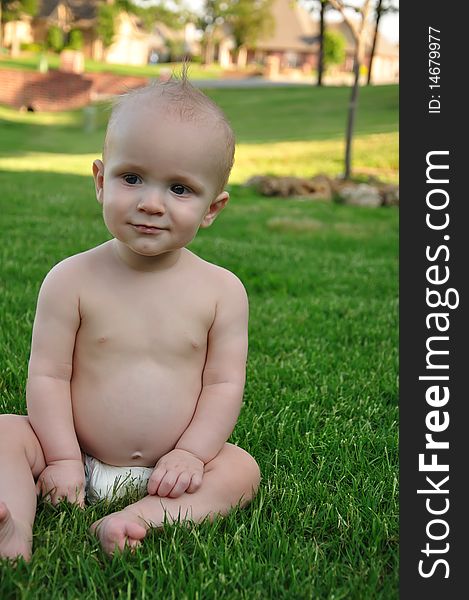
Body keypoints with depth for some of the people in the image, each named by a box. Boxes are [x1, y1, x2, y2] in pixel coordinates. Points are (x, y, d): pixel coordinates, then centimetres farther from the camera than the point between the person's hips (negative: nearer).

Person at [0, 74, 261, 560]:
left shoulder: (222, 291, -6)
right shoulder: (72, 280, -9)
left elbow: (224, 383, -6)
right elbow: (47, 376, -9)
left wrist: (190, 454, -16)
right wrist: (62, 458, -16)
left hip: (167, 468, 1)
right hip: (77, 455, 0)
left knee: (241, 470, -20)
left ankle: (138, 521, -36)